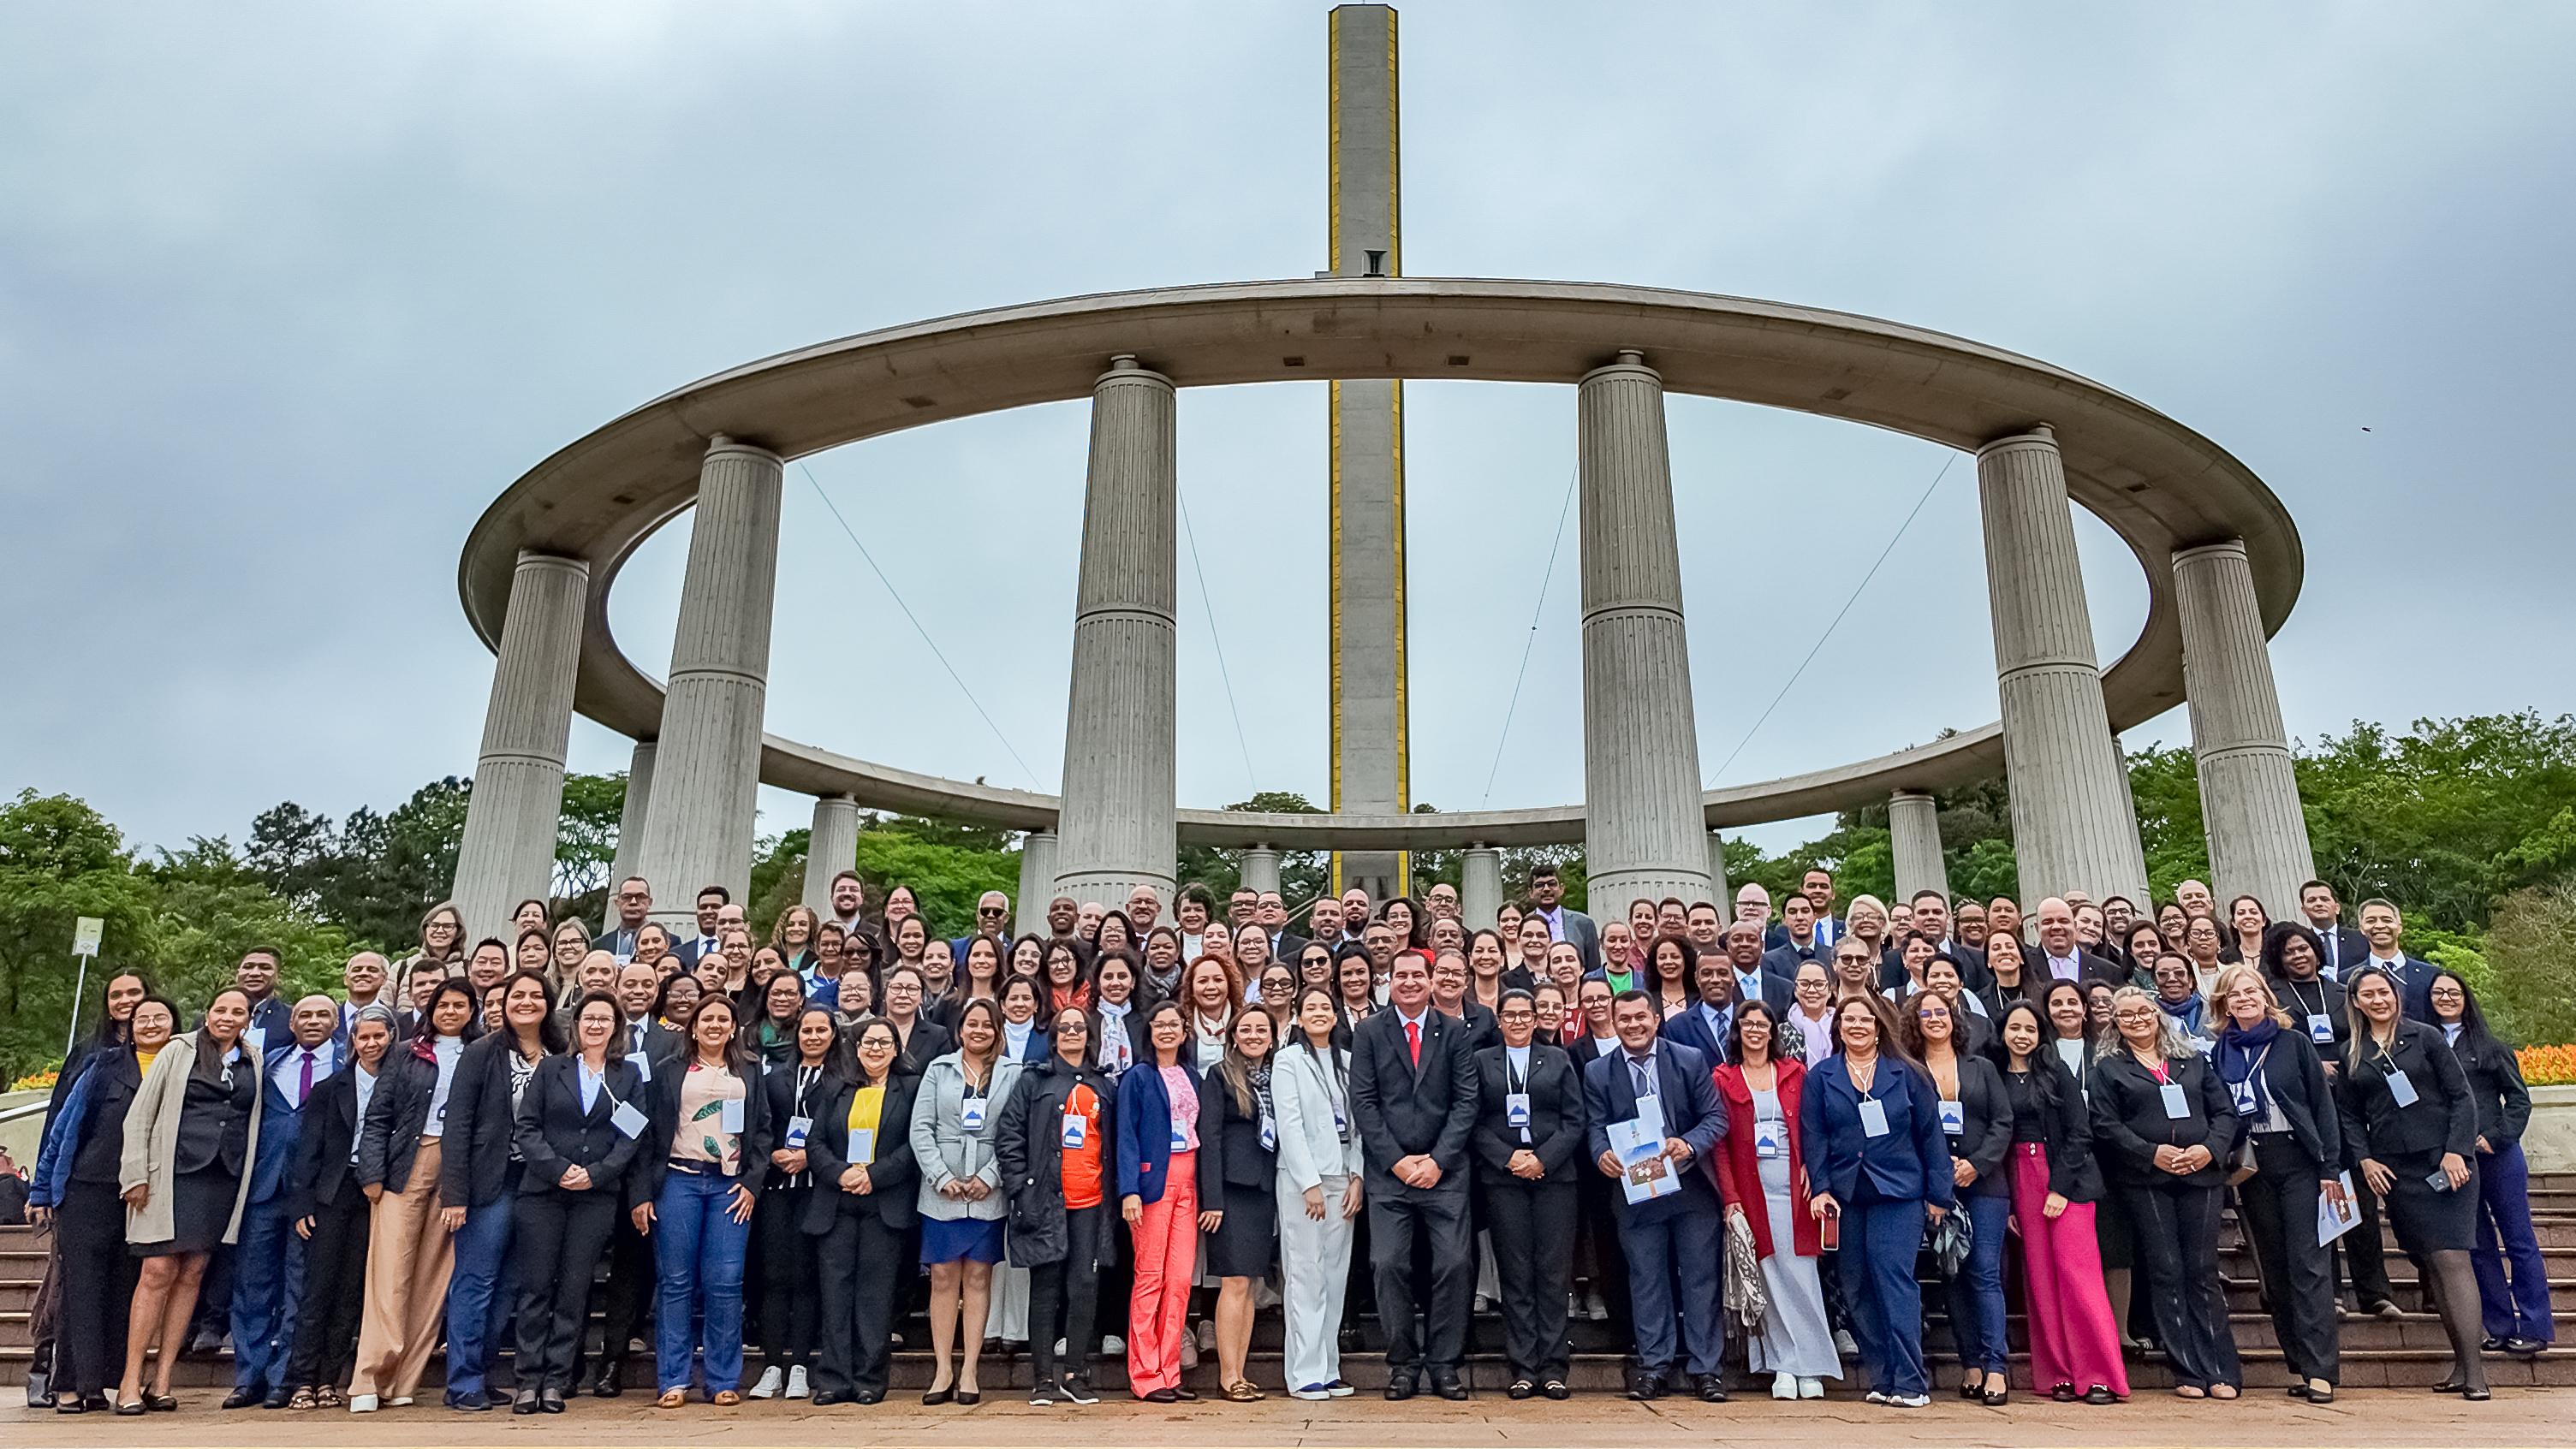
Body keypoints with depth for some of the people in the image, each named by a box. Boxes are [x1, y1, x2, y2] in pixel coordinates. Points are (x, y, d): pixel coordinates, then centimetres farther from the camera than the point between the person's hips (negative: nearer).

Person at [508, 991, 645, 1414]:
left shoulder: (629, 1075, 9)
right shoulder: (550, 1067, 8)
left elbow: (632, 1136, 2)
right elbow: (526, 1127, 1)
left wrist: (595, 1173, -11)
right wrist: (558, 1169, -11)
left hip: (596, 1196, 0)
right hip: (542, 1191, 0)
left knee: (574, 1290, 2)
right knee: (536, 1286, 0)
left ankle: (556, 1380, 8)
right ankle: (529, 1379, 7)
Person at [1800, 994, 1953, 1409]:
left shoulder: (1906, 1074, 6)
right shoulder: (1820, 1077, 9)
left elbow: (1930, 1133, 6)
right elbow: (1813, 1136, 5)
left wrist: (1939, 1193, 2)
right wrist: (1820, 1188, -5)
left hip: (1899, 1192, -2)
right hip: (1845, 1196, 3)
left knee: (1894, 1277, -12)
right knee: (1857, 1286, 4)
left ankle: (1910, 1382, -8)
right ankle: (1882, 1380, 13)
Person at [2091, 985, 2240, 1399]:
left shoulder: (2192, 1061, 16)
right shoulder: (2108, 1069, 7)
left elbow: (2225, 1111, 10)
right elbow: (2105, 1127, -1)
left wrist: (2210, 1148, -7)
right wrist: (2151, 1153, -13)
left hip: (2199, 1176, 2)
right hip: (2146, 1181, -2)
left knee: (2203, 1272, 1)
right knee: (2166, 1274, -1)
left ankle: (2221, 1370, 7)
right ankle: (2189, 1373, 5)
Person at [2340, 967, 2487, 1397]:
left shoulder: (2425, 1037, 3)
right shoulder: (2351, 1053, 11)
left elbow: (2461, 1097, 0)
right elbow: (2351, 1116, 15)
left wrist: (2456, 1151, -9)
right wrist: (2364, 1159, 1)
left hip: (2444, 1160, -3)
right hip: (2394, 1170, 3)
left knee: (2451, 1258, -10)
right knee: (2429, 1265, 3)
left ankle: (2473, 1367, -10)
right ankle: (2462, 1361, 9)